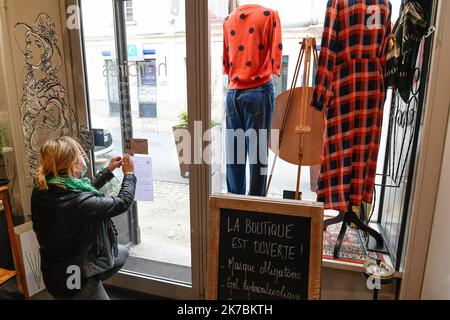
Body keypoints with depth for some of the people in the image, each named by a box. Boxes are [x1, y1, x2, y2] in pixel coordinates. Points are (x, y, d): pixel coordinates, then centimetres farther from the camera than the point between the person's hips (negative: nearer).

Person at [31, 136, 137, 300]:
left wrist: (108, 170, 10)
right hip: (73, 281, -8)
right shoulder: (79, 202, -34)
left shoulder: (41, 192, -9)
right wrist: (129, 174, -2)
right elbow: (123, 202, -19)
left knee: (122, 252, 22)